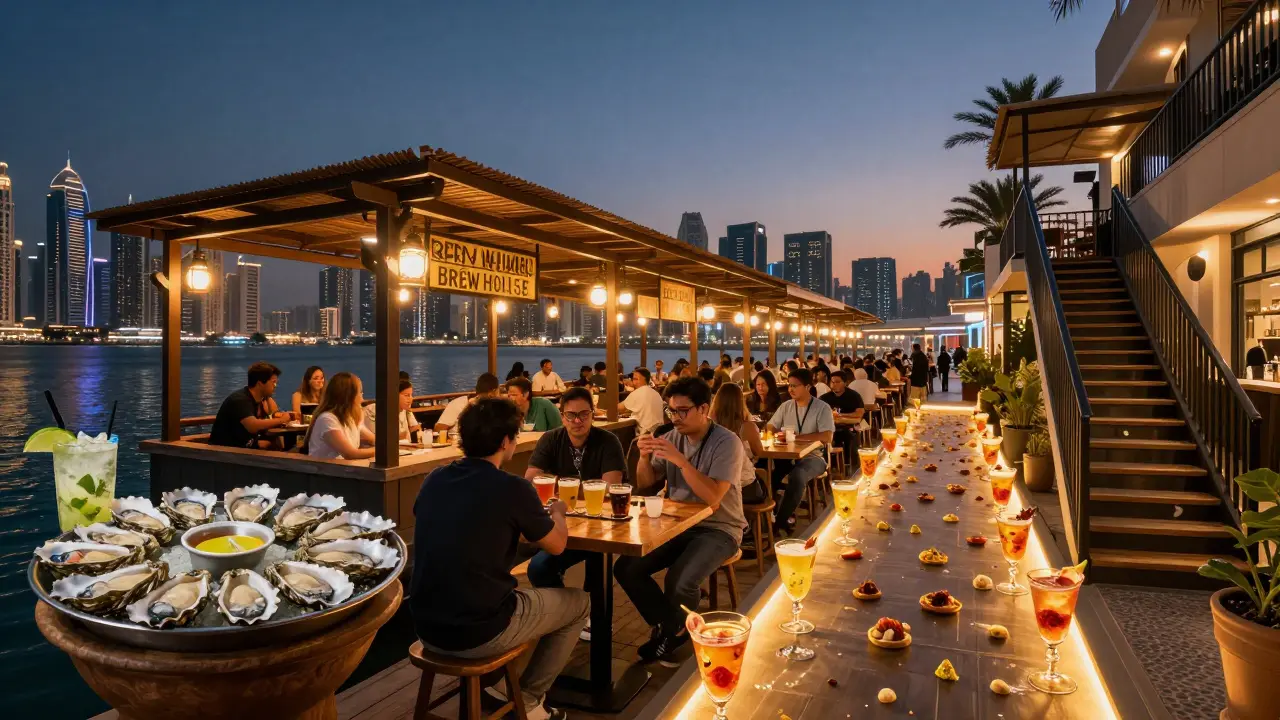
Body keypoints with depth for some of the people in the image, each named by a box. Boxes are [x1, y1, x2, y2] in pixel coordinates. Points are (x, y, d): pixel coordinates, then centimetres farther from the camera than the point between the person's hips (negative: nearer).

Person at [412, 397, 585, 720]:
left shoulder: (434, 480, 0)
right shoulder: (512, 488, -16)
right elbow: (557, 545, -1)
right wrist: (557, 512, 21)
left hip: (427, 628, 7)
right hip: (479, 633, -6)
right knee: (579, 603, 16)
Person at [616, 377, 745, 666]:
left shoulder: (727, 443, -15)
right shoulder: (672, 437, 2)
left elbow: (713, 498, -26)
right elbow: (644, 484, 7)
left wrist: (680, 460, -33)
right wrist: (645, 457, -14)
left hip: (718, 529, -6)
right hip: (677, 523, 6)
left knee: (679, 584, -29)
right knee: (625, 568, -12)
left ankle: (670, 631, 7)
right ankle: (671, 628, 9)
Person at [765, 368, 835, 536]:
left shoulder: (822, 407, -4)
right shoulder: (786, 406, 11)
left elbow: (827, 436, -16)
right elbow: (770, 428, 12)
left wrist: (796, 437, -20)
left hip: (812, 456, -4)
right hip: (786, 456, 5)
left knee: (797, 476, -37)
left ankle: (780, 522, -25)